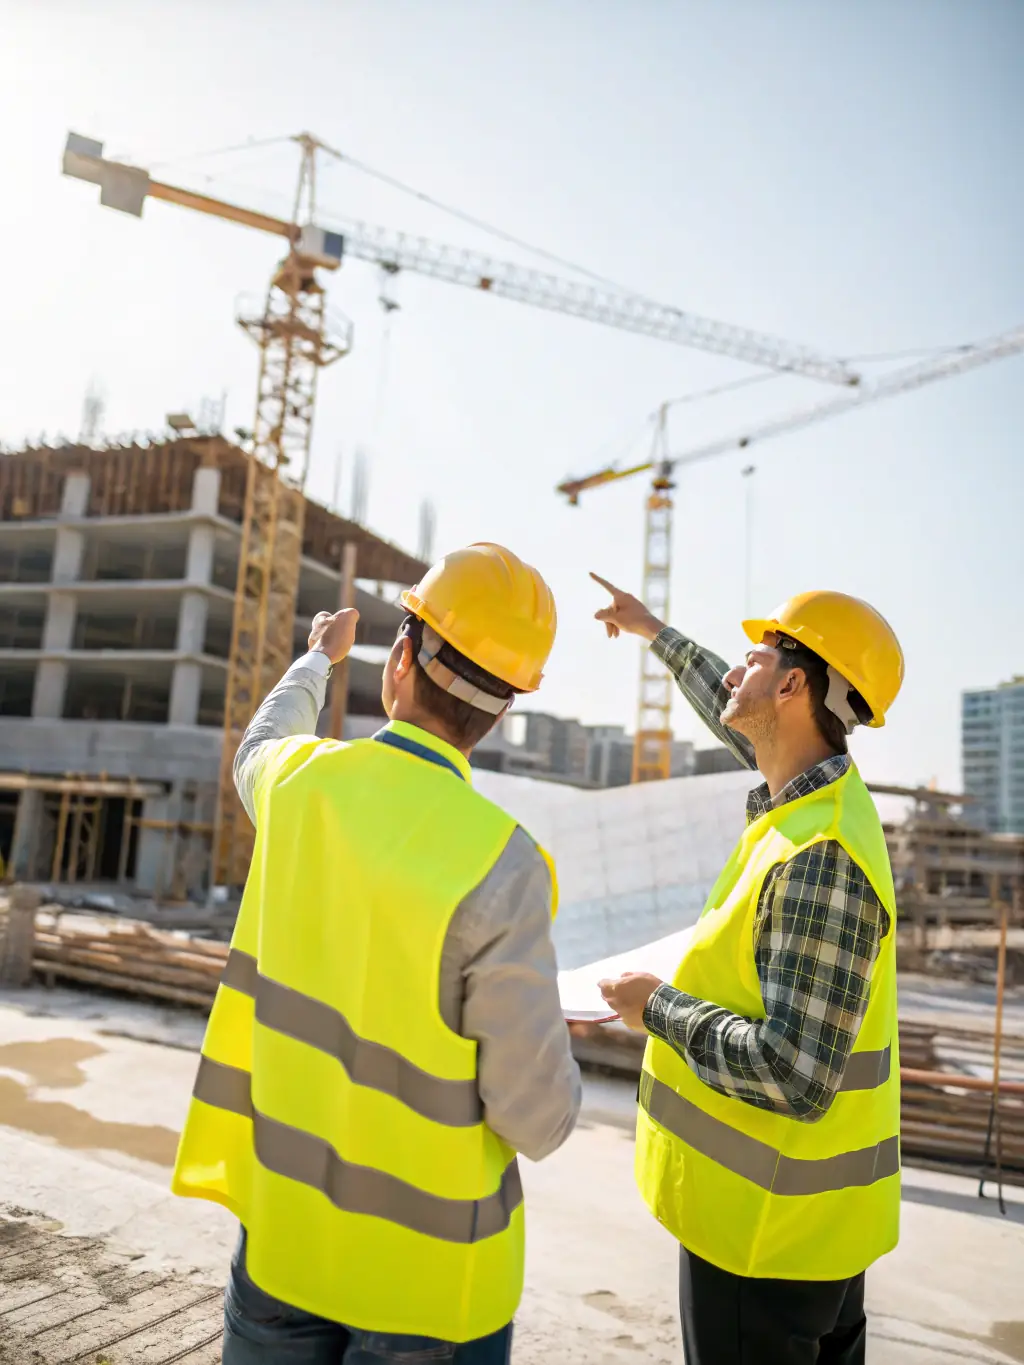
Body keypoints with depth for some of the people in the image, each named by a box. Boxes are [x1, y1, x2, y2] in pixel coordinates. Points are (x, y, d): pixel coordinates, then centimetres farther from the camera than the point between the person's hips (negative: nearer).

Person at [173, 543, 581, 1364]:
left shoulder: (301, 781, -12)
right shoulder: (499, 866, -27)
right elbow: (541, 1121, -20)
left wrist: (318, 659, 33)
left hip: (284, 1219, 4)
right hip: (427, 1265, -4)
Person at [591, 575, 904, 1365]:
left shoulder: (820, 857, -28)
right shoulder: (823, 792, 0)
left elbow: (793, 1075, -31)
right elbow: (745, 727, 22)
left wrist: (660, 1008, -18)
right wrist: (656, 633, 32)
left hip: (769, 1227, -9)